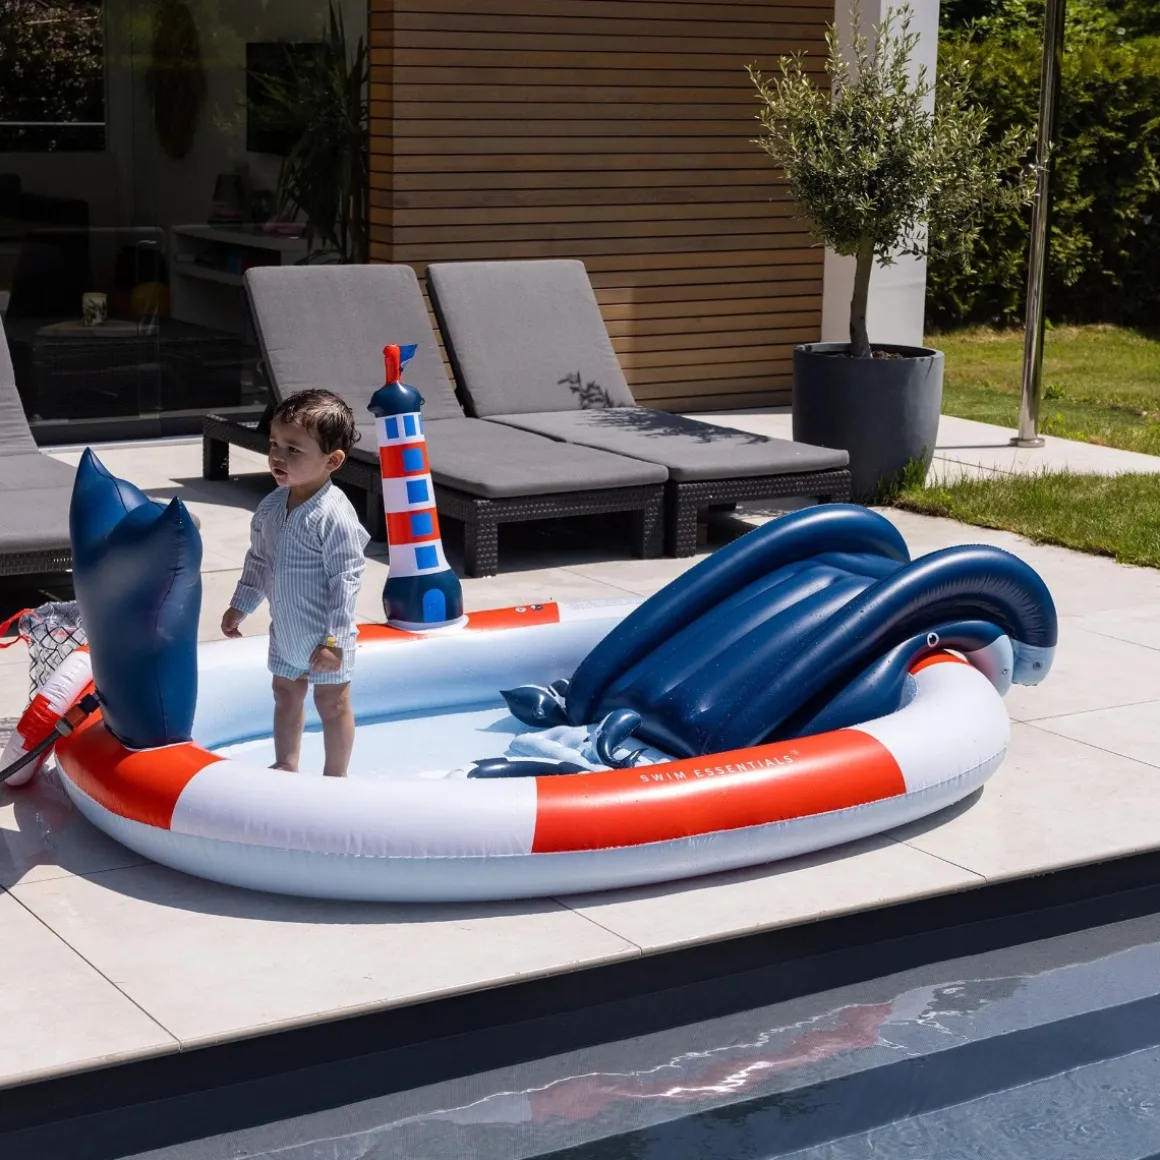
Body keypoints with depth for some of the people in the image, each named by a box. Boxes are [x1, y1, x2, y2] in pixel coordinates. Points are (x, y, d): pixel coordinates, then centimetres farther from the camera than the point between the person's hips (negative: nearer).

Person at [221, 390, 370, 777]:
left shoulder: (334, 516, -26)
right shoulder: (271, 506, -3)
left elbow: (345, 580, -24)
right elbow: (258, 560, 12)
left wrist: (333, 639, -24)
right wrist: (240, 606, 14)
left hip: (324, 637, -7)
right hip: (285, 630, 8)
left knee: (332, 703, 8)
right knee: (286, 694, 21)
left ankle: (336, 777, 23)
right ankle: (286, 767, 37)